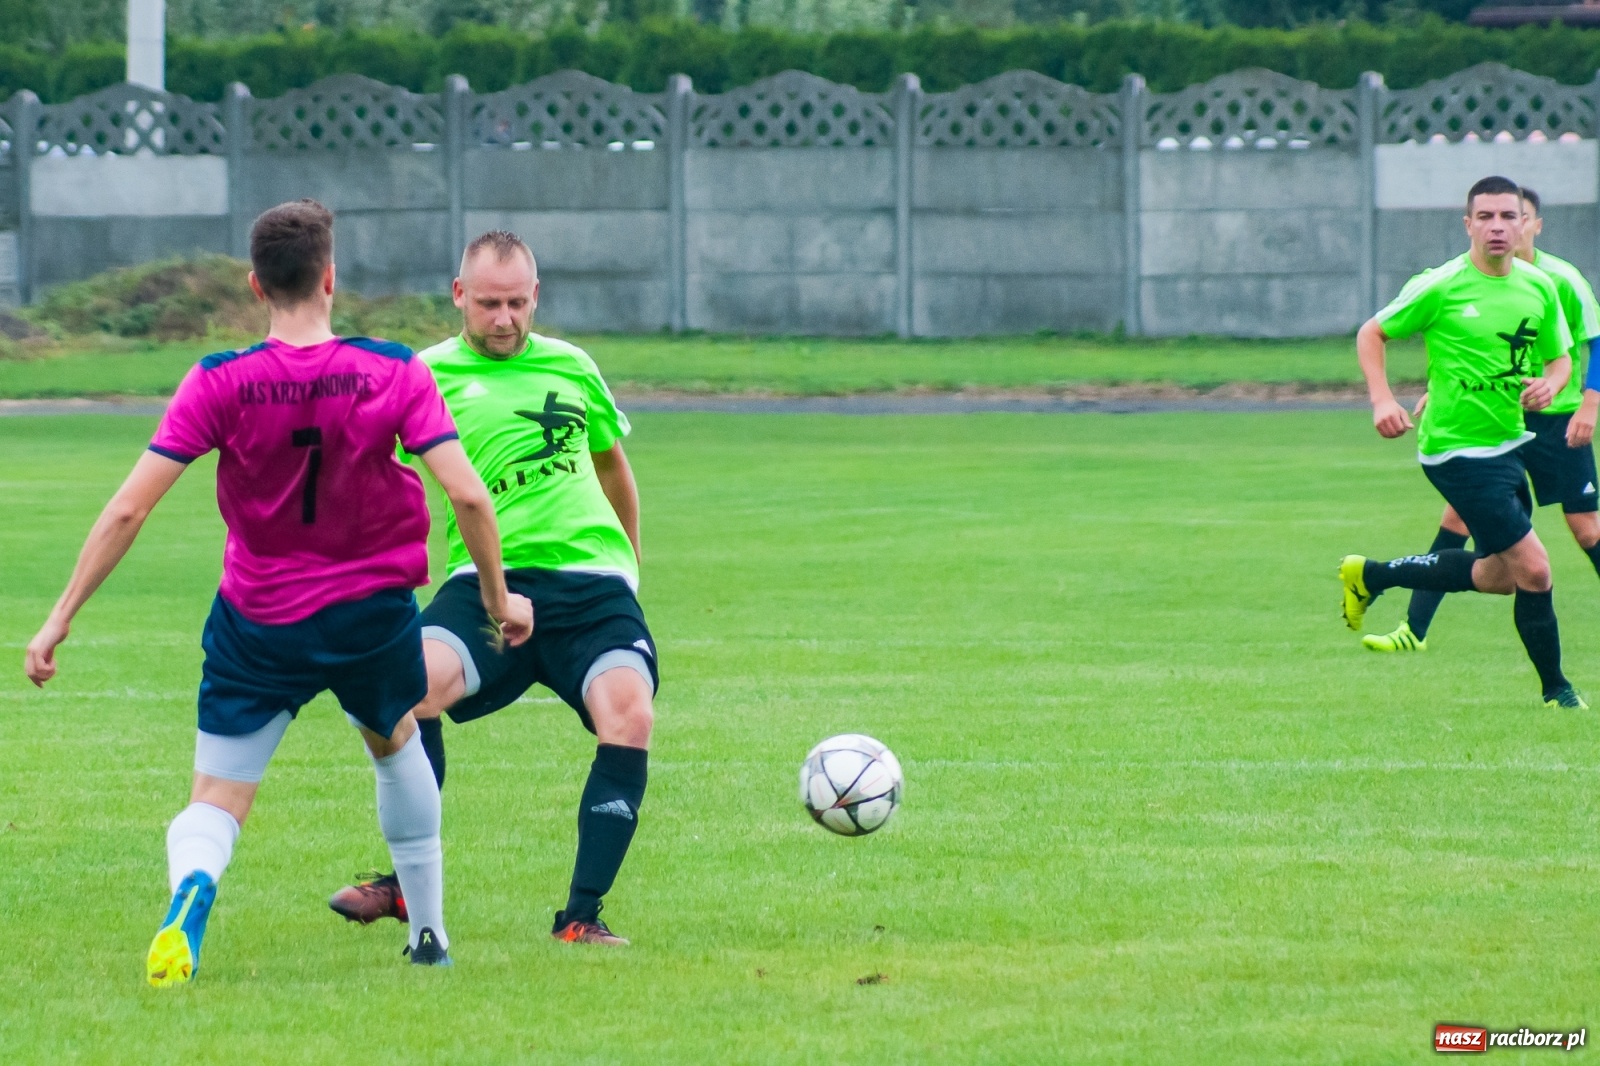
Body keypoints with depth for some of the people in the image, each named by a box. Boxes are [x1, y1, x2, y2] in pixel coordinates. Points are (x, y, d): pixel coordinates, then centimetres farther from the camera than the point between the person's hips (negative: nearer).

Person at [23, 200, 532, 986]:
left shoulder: (219, 384, -11)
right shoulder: (393, 375, -10)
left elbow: (128, 509, -14)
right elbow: (467, 494, -15)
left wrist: (61, 618, -7)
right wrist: (500, 597, 1)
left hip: (258, 625, -1)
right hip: (374, 613, 1)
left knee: (215, 803, 4)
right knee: (396, 744, 32)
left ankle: (189, 893, -31)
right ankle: (429, 933, 38)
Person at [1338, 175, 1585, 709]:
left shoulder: (1540, 287, 2)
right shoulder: (1440, 288, -14)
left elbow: (1560, 357, 14)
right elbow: (1370, 335, -3)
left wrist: (1550, 384, -10)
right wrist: (1382, 400, -16)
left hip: (1508, 442, 8)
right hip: (1458, 449, -8)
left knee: (1498, 575, 19)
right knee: (1533, 569, -11)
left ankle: (1371, 576, 34)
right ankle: (1555, 688, 7)